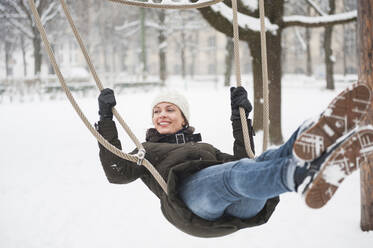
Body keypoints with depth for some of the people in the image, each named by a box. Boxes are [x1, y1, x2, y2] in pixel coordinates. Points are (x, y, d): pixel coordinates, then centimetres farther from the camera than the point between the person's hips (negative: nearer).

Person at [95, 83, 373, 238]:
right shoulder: (146, 151, 36)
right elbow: (117, 173, 17)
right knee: (236, 173, -38)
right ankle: (304, 175, -71)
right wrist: (106, 120, 15)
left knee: (267, 160, -30)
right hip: (189, 190, -4)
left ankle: (314, 144, -66)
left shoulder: (204, 147, 45)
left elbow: (241, 160, 35)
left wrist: (240, 117, 33)